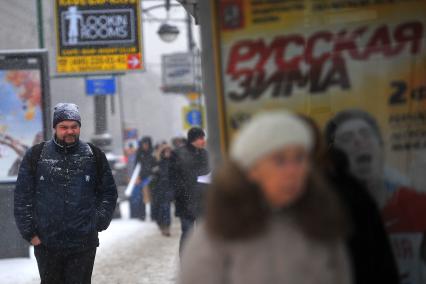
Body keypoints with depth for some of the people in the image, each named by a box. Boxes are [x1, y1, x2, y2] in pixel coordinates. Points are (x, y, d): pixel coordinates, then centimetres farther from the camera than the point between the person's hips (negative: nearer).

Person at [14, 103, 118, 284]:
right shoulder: (36, 155, 1)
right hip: (45, 243, 0)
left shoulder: (94, 155, 5)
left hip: (84, 244, 0)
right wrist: (29, 232, -3)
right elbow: (22, 197, 2)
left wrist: (99, 223, 0)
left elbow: (109, 192, 10)